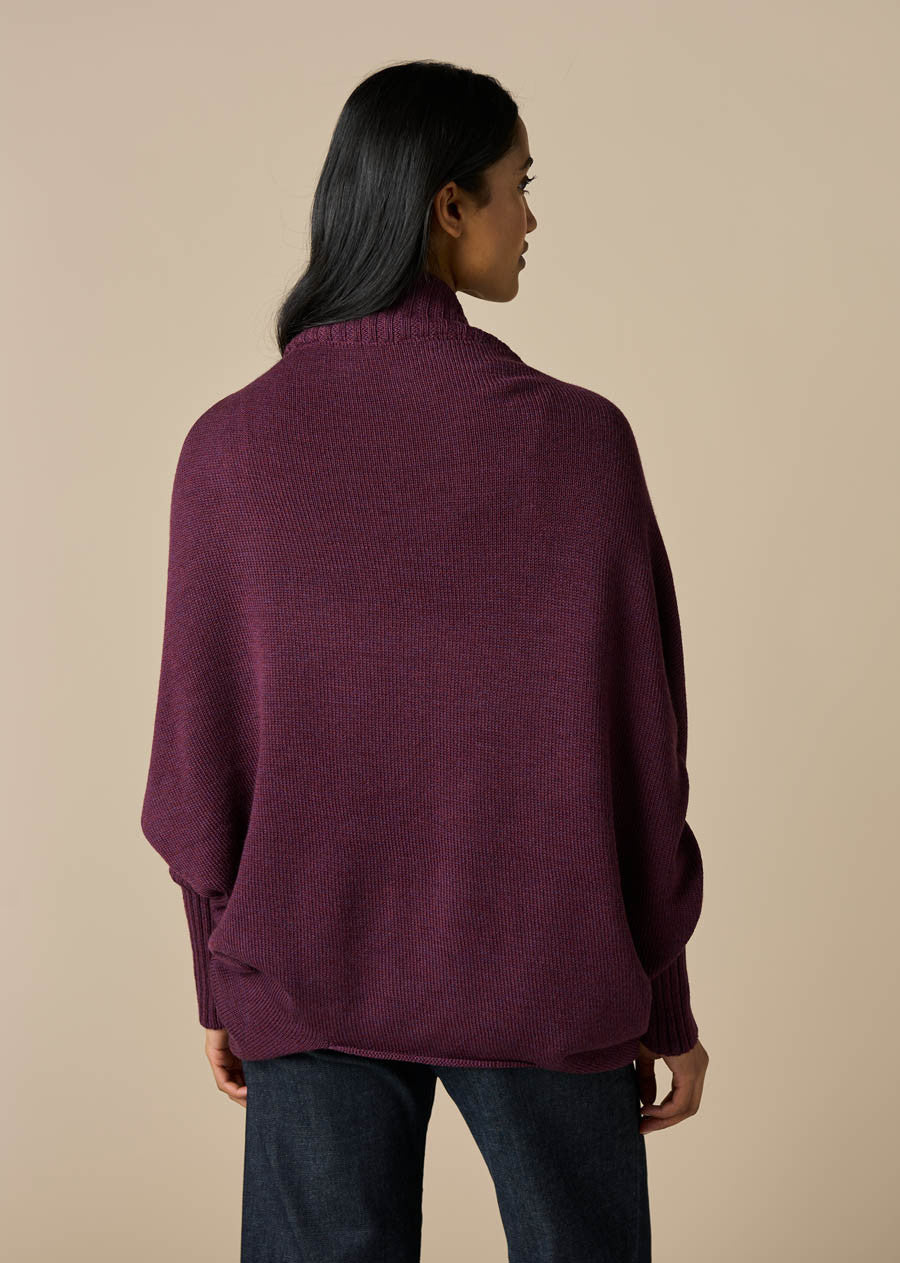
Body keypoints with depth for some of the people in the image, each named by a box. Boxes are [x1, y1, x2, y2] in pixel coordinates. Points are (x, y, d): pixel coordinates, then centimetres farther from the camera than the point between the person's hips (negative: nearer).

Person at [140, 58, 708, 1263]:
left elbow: (201, 752, -4)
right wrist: (667, 1002, 3)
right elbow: (638, 745, -9)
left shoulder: (232, 444, -9)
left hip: (314, 969, 2)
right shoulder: (579, 438, -13)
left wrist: (221, 984, 10)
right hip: (540, 977, -1)